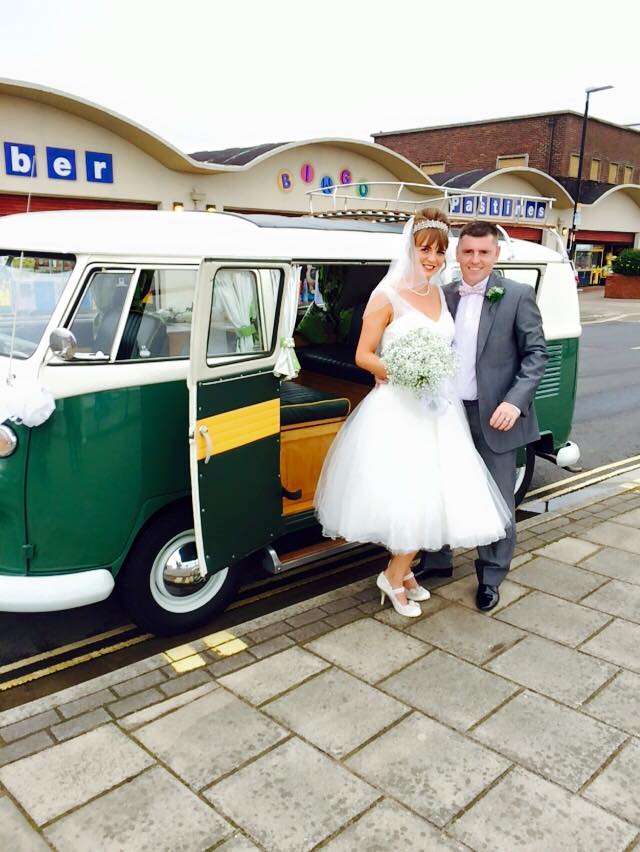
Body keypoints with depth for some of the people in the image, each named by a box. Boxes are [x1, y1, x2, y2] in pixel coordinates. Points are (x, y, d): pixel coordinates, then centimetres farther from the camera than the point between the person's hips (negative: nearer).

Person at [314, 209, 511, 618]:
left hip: (438, 408, 6)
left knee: (430, 494, 7)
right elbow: (363, 355, -9)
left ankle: (401, 571, 24)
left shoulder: (439, 293, 11)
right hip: (398, 409, -6)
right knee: (409, 495, -5)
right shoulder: (388, 295, -7)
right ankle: (395, 576, 17)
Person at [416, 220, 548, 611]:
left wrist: (516, 401, -19)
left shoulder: (518, 295, -5)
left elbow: (537, 353, -7)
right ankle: (437, 560, 35)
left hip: (494, 415, -3)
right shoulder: (443, 295, 6)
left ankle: (491, 577, 25)